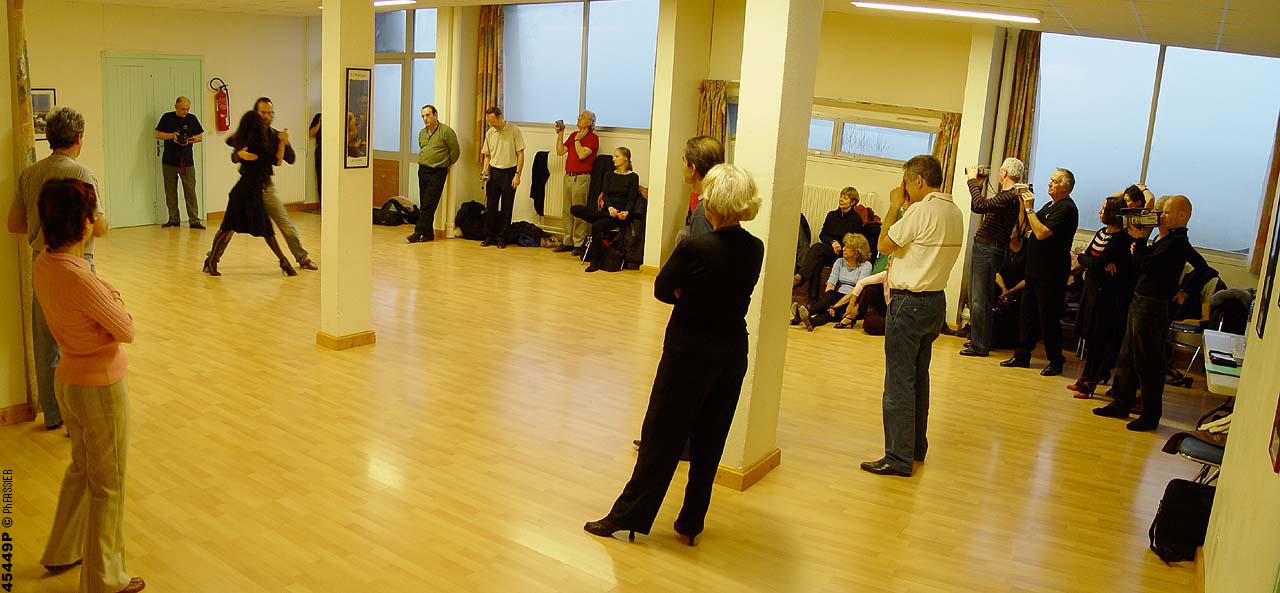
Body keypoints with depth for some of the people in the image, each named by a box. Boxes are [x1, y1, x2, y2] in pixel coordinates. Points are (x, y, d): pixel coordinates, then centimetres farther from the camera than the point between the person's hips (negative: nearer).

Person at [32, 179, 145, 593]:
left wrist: (105, 296, -6)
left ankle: (61, 552, 46)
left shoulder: (42, 265, -2)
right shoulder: (79, 278, -30)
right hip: (101, 388, -9)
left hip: (68, 382, 9)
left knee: (81, 469, 28)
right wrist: (116, 301, -3)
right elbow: (127, 331, -18)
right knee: (107, 485, 9)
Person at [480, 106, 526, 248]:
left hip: (509, 172, -4)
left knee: (506, 208, 2)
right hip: (493, 172, 4)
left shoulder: (514, 130, -8)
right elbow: (487, 155, 16)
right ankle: (489, 236, 14)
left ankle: (502, 238, 10)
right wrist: (485, 171, 1)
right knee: (490, 206, 5)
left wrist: (517, 175, -12)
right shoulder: (489, 133, 6)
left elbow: (520, 154, -7)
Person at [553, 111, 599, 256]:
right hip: (568, 176, 8)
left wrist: (577, 140, -9)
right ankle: (568, 242, 17)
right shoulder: (574, 135, 16)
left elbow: (582, 154, -20)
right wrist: (560, 134, 5)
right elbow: (560, 151, 12)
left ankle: (579, 244, 0)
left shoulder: (592, 137, -7)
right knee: (567, 212, 10)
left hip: (581, 178, -8)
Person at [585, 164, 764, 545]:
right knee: (709, 442, 15)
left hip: (690, 353, -5)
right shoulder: (755, 250, -4)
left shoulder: (695, 248, -22)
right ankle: (691, 523, 26)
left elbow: (663, 290, -9)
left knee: (661, 439, 7)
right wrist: (698, 294, -3)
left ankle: (629, 516, 20)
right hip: (733, 353, 6)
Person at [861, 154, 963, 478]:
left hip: (909, 303, -9)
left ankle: (899, 457, -1)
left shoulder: (921, 211, -17)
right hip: (936, 302, 9)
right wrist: (905, 209, 11)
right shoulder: (955, 213, 9)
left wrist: (895, 208, -1)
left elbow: (885, 245, -10)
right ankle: (917, 447, 28)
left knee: (900, 382, -4)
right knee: (919, 378, 18)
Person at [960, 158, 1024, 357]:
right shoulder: (1004, 195, 15)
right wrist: (979, 185, 18)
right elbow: (980, 207, 25)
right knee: (975, 298, 18)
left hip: (989, 250, -11)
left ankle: (980, 346, 1)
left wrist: (973, 181, -20)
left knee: (980, 301, -6)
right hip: (982, 248, 11)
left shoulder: (1010, 197, -17)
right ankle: (976, 339, 29)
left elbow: (978, 206, -32)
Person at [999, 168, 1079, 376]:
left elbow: (1042, 233, -23)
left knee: (1048, 318, -3)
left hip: (1052, 273, -9)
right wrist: (1023, 202, 7)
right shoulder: (1050, 206, 16)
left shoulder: (1067, 208, -14)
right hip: (1035, 269, 9)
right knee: (1027, 313, 12)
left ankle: (1056, 361, 8)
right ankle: (1022, 355, 20)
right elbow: (1025, 225, 18)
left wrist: (1030, 209, -17)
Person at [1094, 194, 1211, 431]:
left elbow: (1144, 267, -20)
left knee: (1148, 362, 0)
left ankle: (1151, 415, 12)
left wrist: (1140, 240, -13)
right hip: (1140, 302, 10)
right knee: (1128, 356, 16)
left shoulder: (1176, 242, -18)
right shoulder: (1166, 239, 10)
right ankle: (1122, 404, 27)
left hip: (1154, 308, -10)